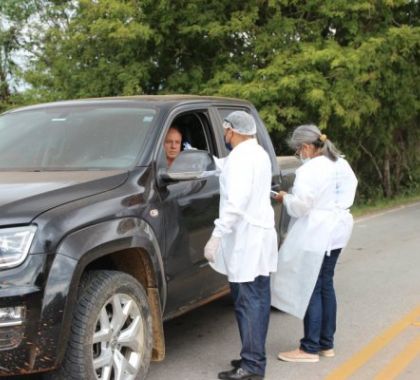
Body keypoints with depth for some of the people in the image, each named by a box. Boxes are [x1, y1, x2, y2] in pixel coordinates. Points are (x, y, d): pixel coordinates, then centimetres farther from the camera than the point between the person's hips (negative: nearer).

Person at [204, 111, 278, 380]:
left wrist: (217, 236, -24)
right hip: (260, 233, 10)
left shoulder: (241, 157, -14)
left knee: (249, 302, -8)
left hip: (246, 238, -10)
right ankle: (254, 356, 20)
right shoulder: (259, 153, 16)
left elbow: (236, 202, -24)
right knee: (257, 299, 13)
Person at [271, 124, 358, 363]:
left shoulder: (309, 170, -18)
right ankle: (326, 344, 23)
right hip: (337, 230, 9)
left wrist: (285, 198, 0)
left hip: (316, 235, -9)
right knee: (325, 285, 16)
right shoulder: (341, 164, 10)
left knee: (311, 288, -2)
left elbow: (300, 206, -19)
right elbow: (351, 188, 20)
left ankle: (310, 348, 3)